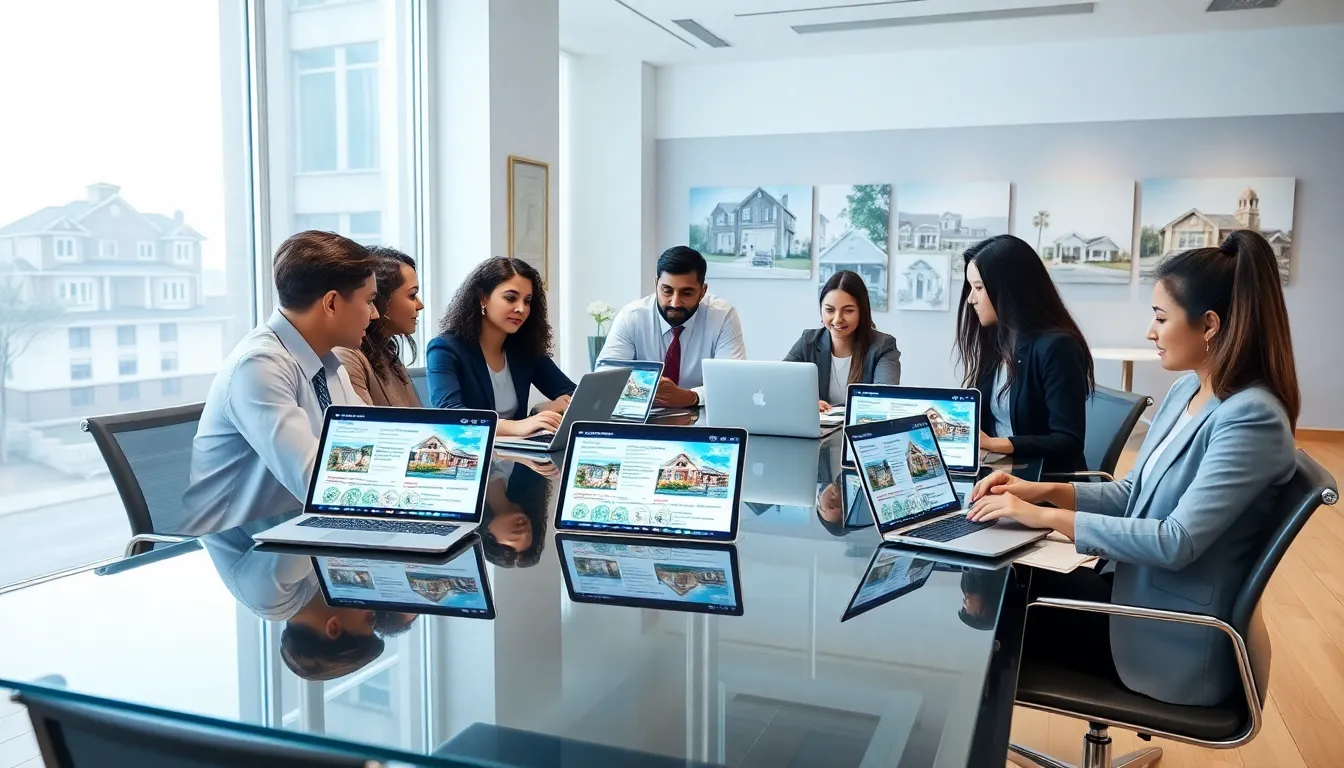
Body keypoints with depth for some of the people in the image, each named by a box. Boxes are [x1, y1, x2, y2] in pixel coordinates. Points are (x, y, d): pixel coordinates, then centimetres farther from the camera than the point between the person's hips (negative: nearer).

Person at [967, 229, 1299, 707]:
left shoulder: (1252, 419, -23)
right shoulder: (1186, 392, 5)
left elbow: (1178, 542, -28)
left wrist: (1051, 517, -25)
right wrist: (1046, 490, -3)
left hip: (1175, 640, -8)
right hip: (1136, 590, 8)